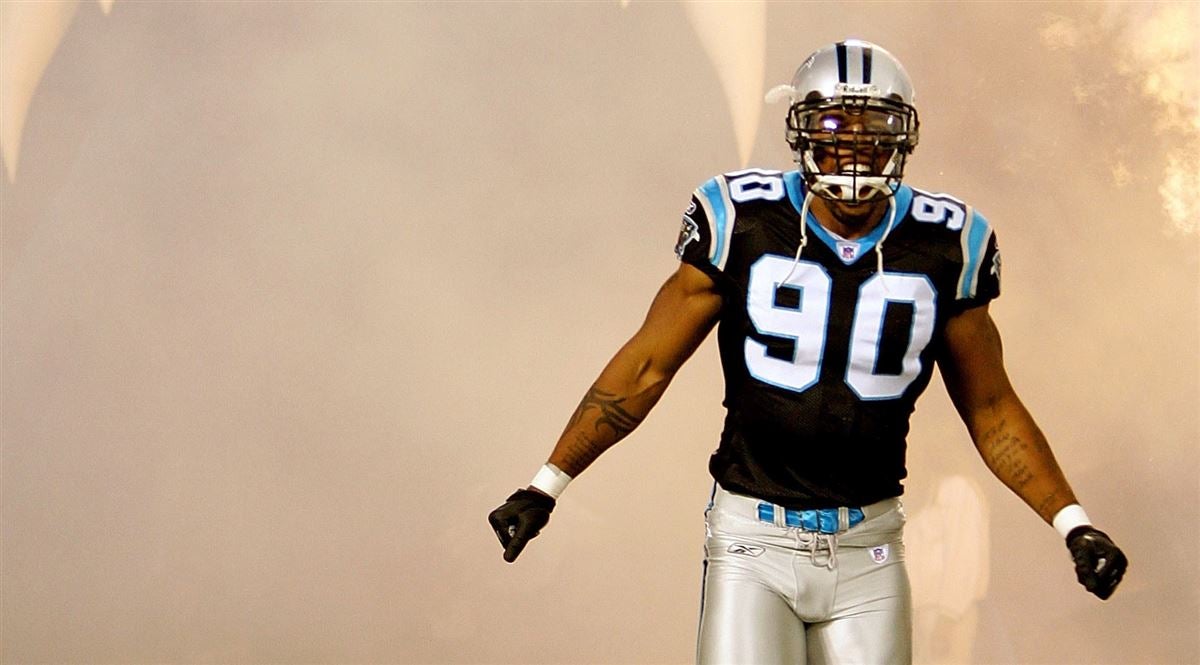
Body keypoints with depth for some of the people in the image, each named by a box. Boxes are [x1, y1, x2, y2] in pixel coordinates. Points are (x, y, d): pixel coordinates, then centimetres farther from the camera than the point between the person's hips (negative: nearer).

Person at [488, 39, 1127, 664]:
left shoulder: (944, 246, 0)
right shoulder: (743, 223, -5)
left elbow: (991, 409, 10)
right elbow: (645, 367, 2)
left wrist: (1072, 523, 4)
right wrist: (546, 486, 1)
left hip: (867, 550, 2)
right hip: (754, 542, -2)